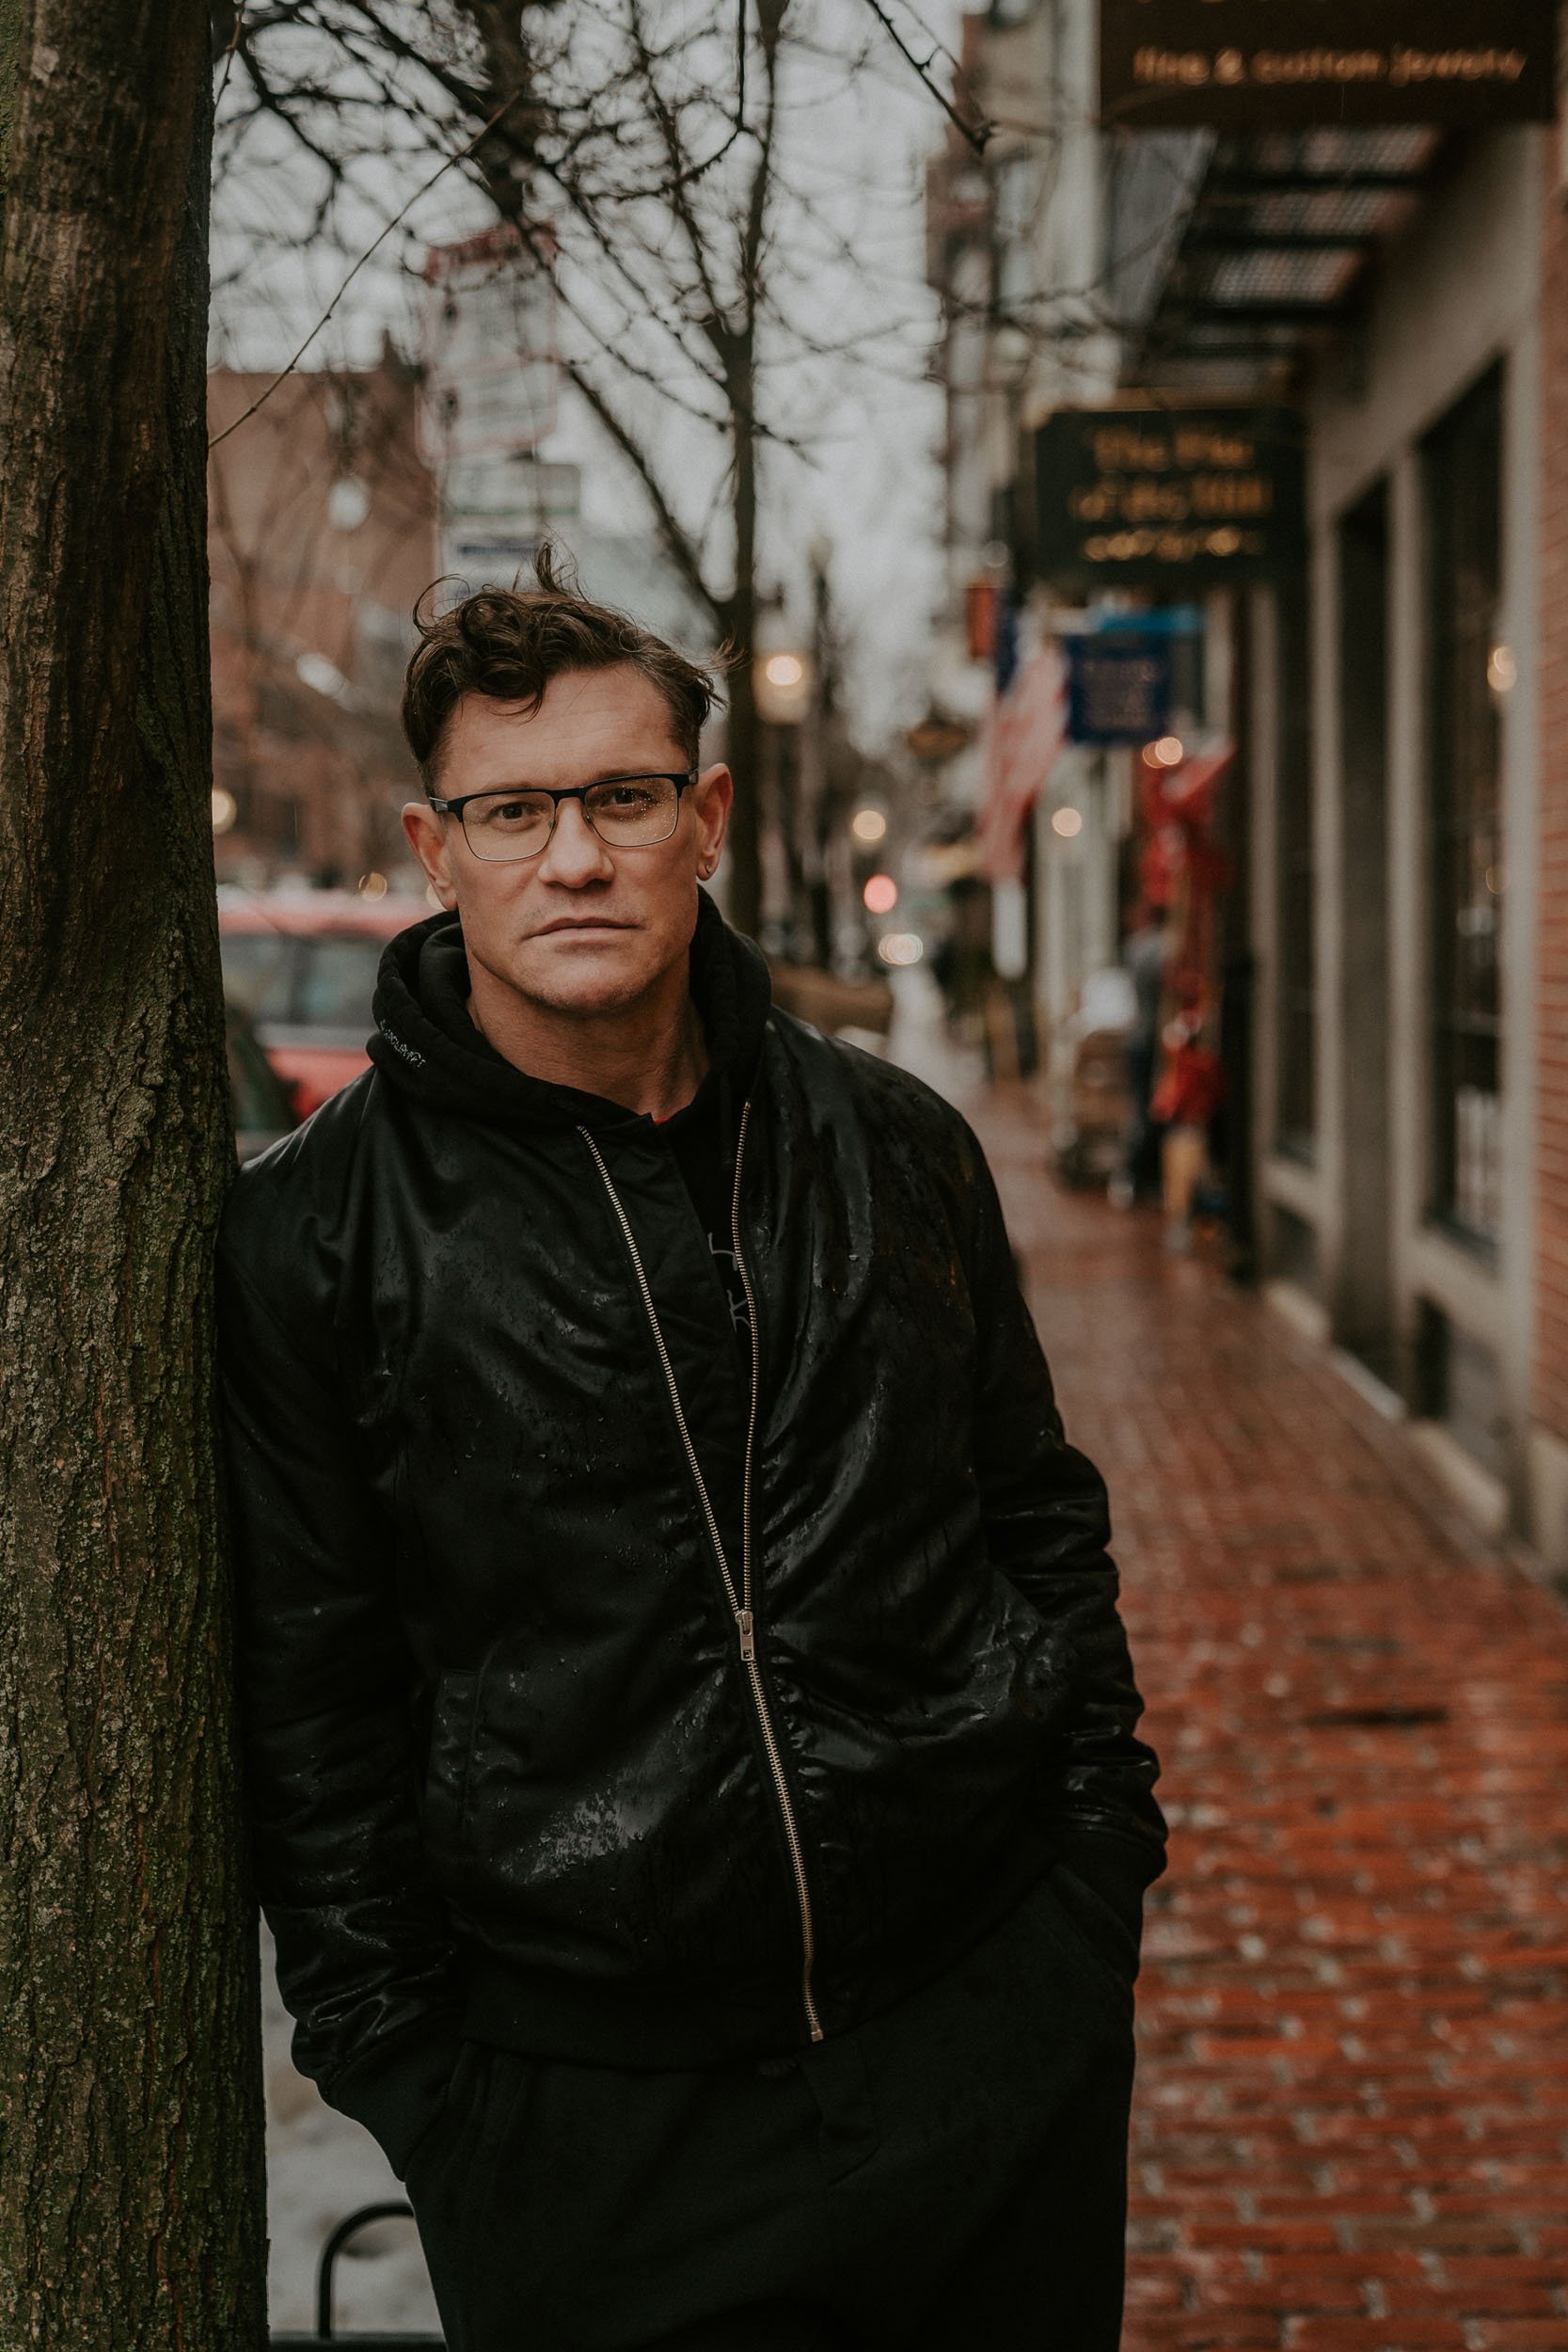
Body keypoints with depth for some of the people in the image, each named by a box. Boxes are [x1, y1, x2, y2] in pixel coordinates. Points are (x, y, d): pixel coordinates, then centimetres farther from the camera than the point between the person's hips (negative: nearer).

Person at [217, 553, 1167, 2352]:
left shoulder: (895, 1148, 5)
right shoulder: (312, 1237, -5)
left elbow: (1041, 1516, 14)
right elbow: (309, 1708, -2)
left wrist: (1099, 1850, 8)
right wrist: (403, 2065, -3)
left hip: (1000, 2022, 3)